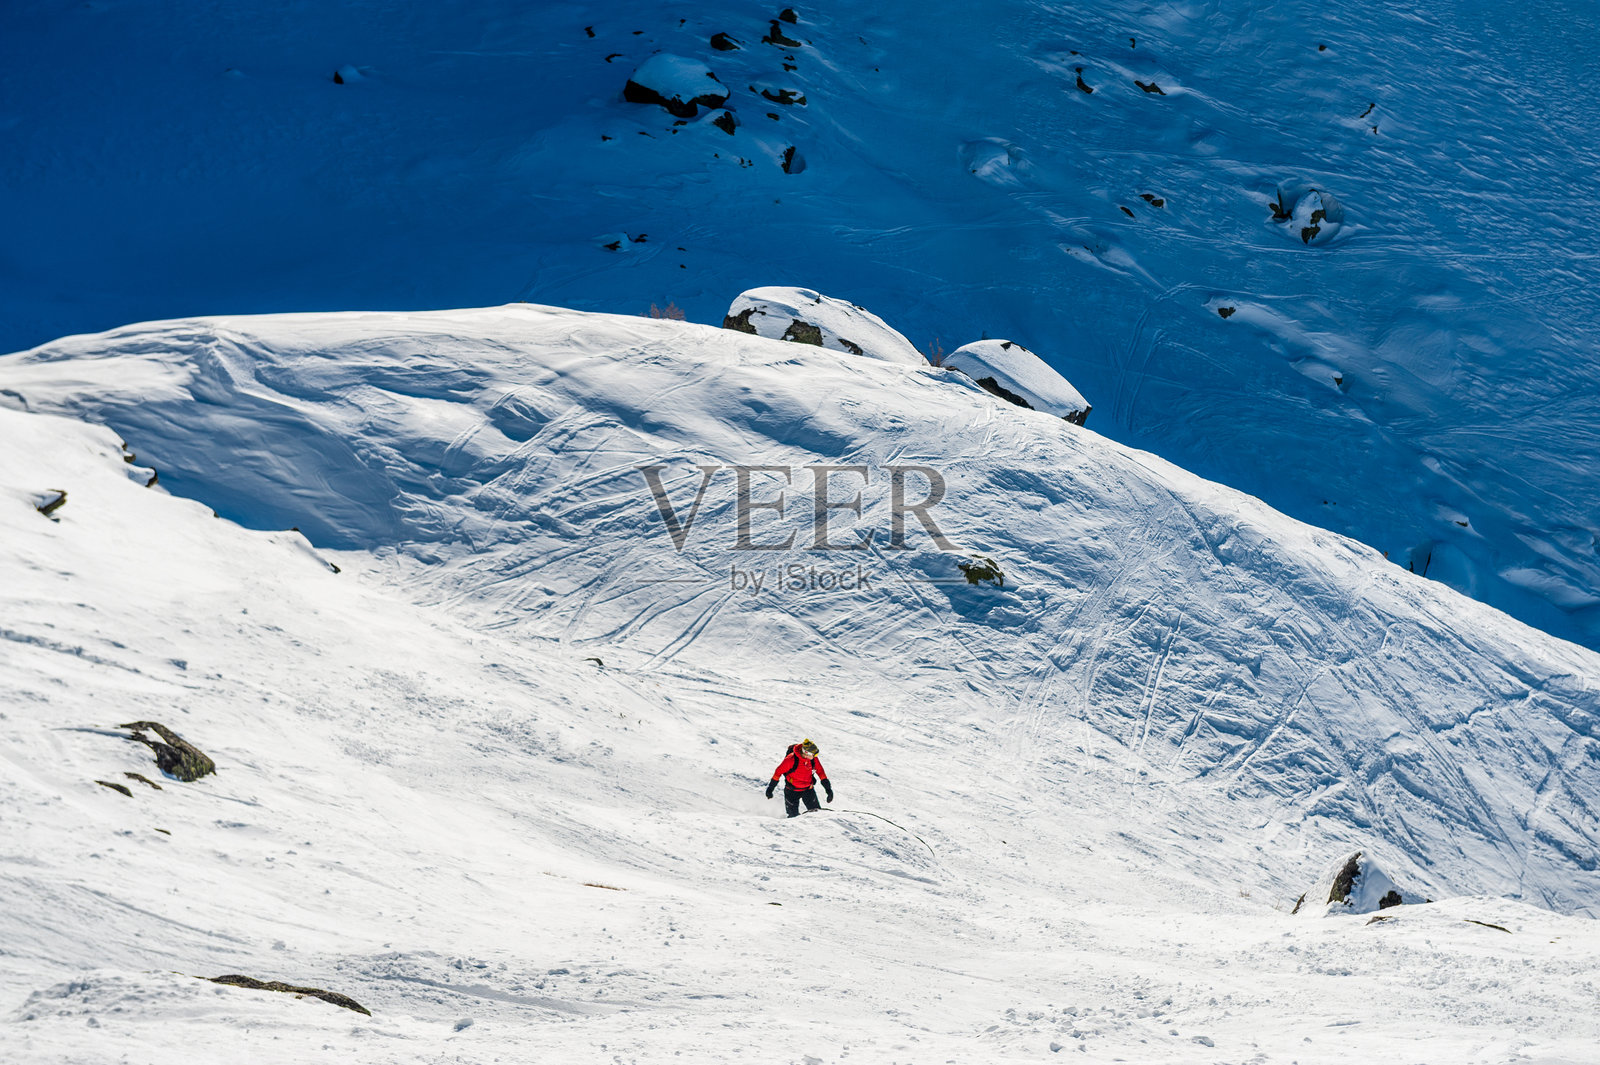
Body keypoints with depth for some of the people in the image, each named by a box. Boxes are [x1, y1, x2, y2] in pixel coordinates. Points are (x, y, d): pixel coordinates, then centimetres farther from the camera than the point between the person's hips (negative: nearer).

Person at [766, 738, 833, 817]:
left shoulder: (814, 758, -13)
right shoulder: (791, 759, -25)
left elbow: (821, 772, 0)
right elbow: (778, 772, -13)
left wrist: (828, 789, -1)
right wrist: (770, 788, -5)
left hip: (808, 789, 3)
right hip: (792, 791, -3)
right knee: (793, 816, 1)